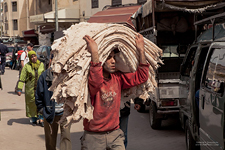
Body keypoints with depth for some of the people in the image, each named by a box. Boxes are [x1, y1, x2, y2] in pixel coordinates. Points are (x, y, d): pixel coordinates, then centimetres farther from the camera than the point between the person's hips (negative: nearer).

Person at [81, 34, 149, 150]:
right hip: (94, 136, -5)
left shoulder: (118, 78, 5)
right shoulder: (90, 80, -15)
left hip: (115, 134, 5)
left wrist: (141, 51, -4)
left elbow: (141, 77, 3)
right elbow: (96, 82, -39)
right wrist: (94, 53, -42)